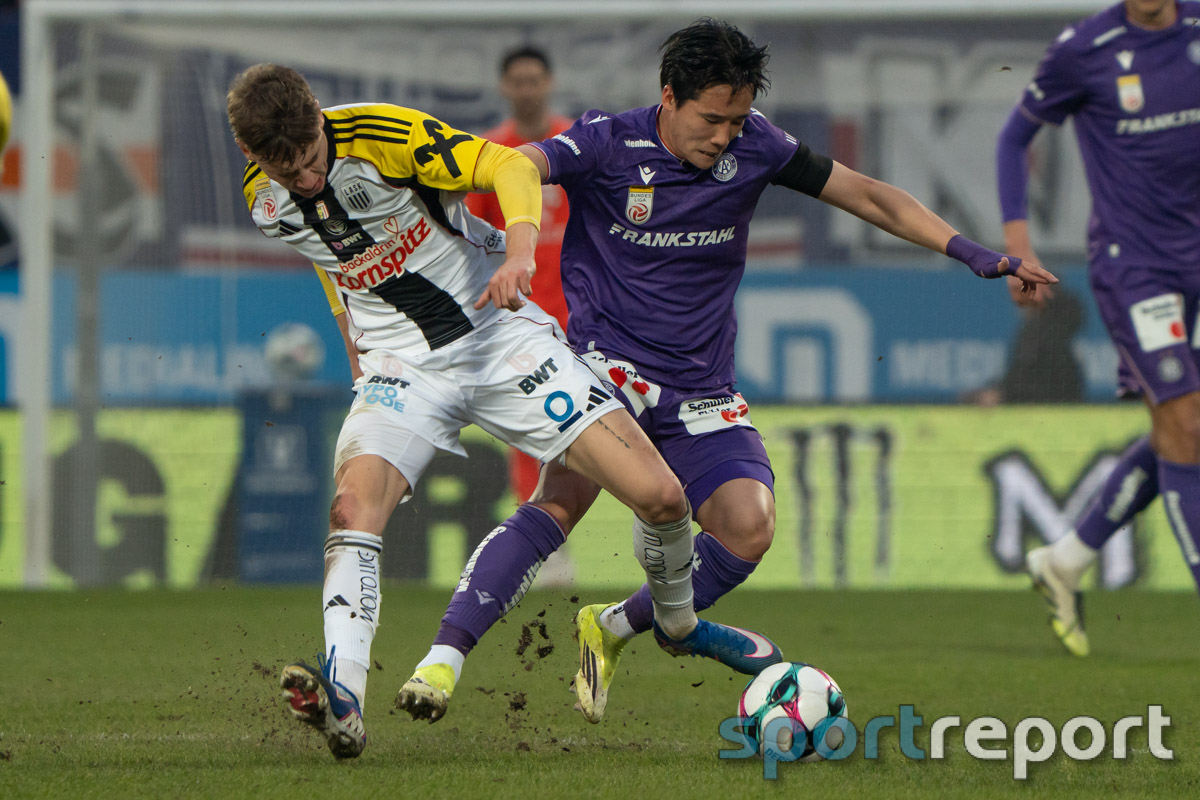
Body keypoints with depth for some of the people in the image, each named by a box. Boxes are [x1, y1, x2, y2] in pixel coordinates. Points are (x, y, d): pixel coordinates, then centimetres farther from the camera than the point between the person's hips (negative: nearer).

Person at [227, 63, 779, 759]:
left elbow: (509, 166, -25)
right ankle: (342, 701, -40)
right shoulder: (266, 201, -5)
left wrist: (520, 252, -43)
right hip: (403, 367, 2)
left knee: (660, 496, -10)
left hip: (500, 333, -2)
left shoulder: (383, 134, -21)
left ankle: (681, 624, 21)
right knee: (354, 505, -28)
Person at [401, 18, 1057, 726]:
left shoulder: (755, 148, 1)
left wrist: (971, 252, 2)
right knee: (563, 497, -31)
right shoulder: (609, 144, -10)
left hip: (701, 392, 5)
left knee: (749, 527, -18)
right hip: (610, 362, -4)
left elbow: (869, 196, 9)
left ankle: (614, 627, 5)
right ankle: (445, 654, -31)